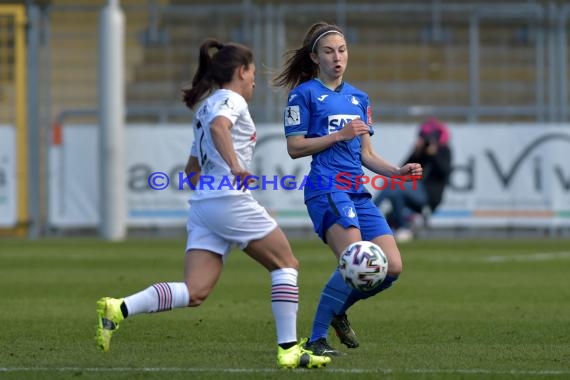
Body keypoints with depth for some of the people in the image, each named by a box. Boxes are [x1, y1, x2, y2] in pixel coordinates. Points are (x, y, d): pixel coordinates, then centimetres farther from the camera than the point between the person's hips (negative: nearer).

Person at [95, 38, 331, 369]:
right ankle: (289, 349, 2)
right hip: (231, 199, -8)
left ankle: (119, 309, -21)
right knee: (286, 264, 6)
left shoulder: (206, 106, 27)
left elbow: (193, 169, 31)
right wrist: (235, 165, -34)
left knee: (195, 293, -5)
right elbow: (219, 126, -25)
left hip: (203, 204, 8)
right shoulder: (232, 100, 0)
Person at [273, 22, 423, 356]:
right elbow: (295, 147, -4)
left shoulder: (359, 98, 21)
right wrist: (340, 135, -11)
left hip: (358, 192, 7)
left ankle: (338, 310, 20)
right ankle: (317, 339, -14)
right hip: (327, 188, -7)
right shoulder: (304, 93, 2)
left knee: (392, 267, -5)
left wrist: (398, 171, 4)